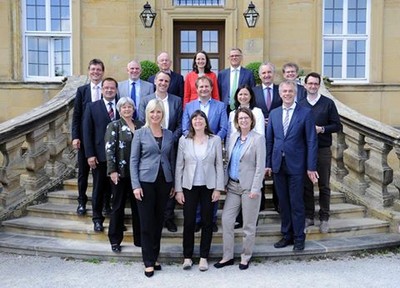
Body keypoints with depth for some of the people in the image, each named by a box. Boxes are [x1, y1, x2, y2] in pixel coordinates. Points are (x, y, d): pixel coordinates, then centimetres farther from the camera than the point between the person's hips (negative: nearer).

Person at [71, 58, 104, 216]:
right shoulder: (82, 90, 5)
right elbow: (76, 115, 3)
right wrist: (75, 137, -5)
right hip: (85, 137, 2)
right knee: (83, 172, 10)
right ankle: (82, 202, 23)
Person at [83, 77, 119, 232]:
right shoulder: (92, 107, 3)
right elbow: (87, 132, 0)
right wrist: (90, 154, -7)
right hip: (100, 155, -1)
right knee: (99, 189, 8)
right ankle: (97, 219, 22)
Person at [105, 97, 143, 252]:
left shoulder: (140, 125, 9)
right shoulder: (114, 126, -2)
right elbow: (109, 149, -9)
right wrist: (112, 171, -16)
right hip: (120, 172, -3)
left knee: (138, 206, 10)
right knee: (118, 206, 7)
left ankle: (139, 238, 22)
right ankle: (115, 241, 18)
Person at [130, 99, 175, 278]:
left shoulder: (169, 134, 7)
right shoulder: (140, 133, -2)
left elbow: (172, 160, 11)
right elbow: (134, 160, -3)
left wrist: (173, 184, 8)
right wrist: (135, 185, -11)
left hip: (164, 182, 3)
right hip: (146, 181, -3)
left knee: (159, 220, 11)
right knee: (146, 222, 2)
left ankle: (155, 257, 24)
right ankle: (149, 262, 11)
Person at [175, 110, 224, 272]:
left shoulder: (215, 140, 0)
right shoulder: (184, 140, 1)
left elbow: (219, 165, 0)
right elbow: (179, 166, 1)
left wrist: (218, 188, -5)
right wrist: (178, 189, -3)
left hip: (209, 187, 0)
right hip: (189, 187, 0)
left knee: (207, 222, 7)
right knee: (188, 222, 3)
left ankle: (203, 257, 19)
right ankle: (187, 257, 18)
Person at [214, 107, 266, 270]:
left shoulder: (258, 139, -7)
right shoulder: (233, 137, 10)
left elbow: (260, 166, -10)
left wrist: (255, 189, -15)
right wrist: (225, 183, 8)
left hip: (249, 187, -5)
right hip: (233, 186, 5)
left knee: (248, 225, 4)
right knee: (226, 220, 4)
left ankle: (245, 257, 20)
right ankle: (227, 256, 16)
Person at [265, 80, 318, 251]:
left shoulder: (305, 113, -3)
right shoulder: (274, 113, 9)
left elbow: (311, 142, -5)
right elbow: (269, 140, 10)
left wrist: (311, 167, -9)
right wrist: (268, 163, 5)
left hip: (296, 165, -4)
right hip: (278, 165, 4)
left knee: (296, 203, 3)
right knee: (283, 202, 11)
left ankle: (299, 238, 17)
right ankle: (286, 235, 24)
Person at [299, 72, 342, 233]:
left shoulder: (328, 103, 0)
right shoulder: (300, 105, 7)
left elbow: (337, 126, -1)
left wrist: (322, 129, -15)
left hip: (323, 150, -2)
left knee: (324, 185, 6)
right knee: (306, 185, 7)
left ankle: (324, 218, 16)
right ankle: (308, 216, 19)